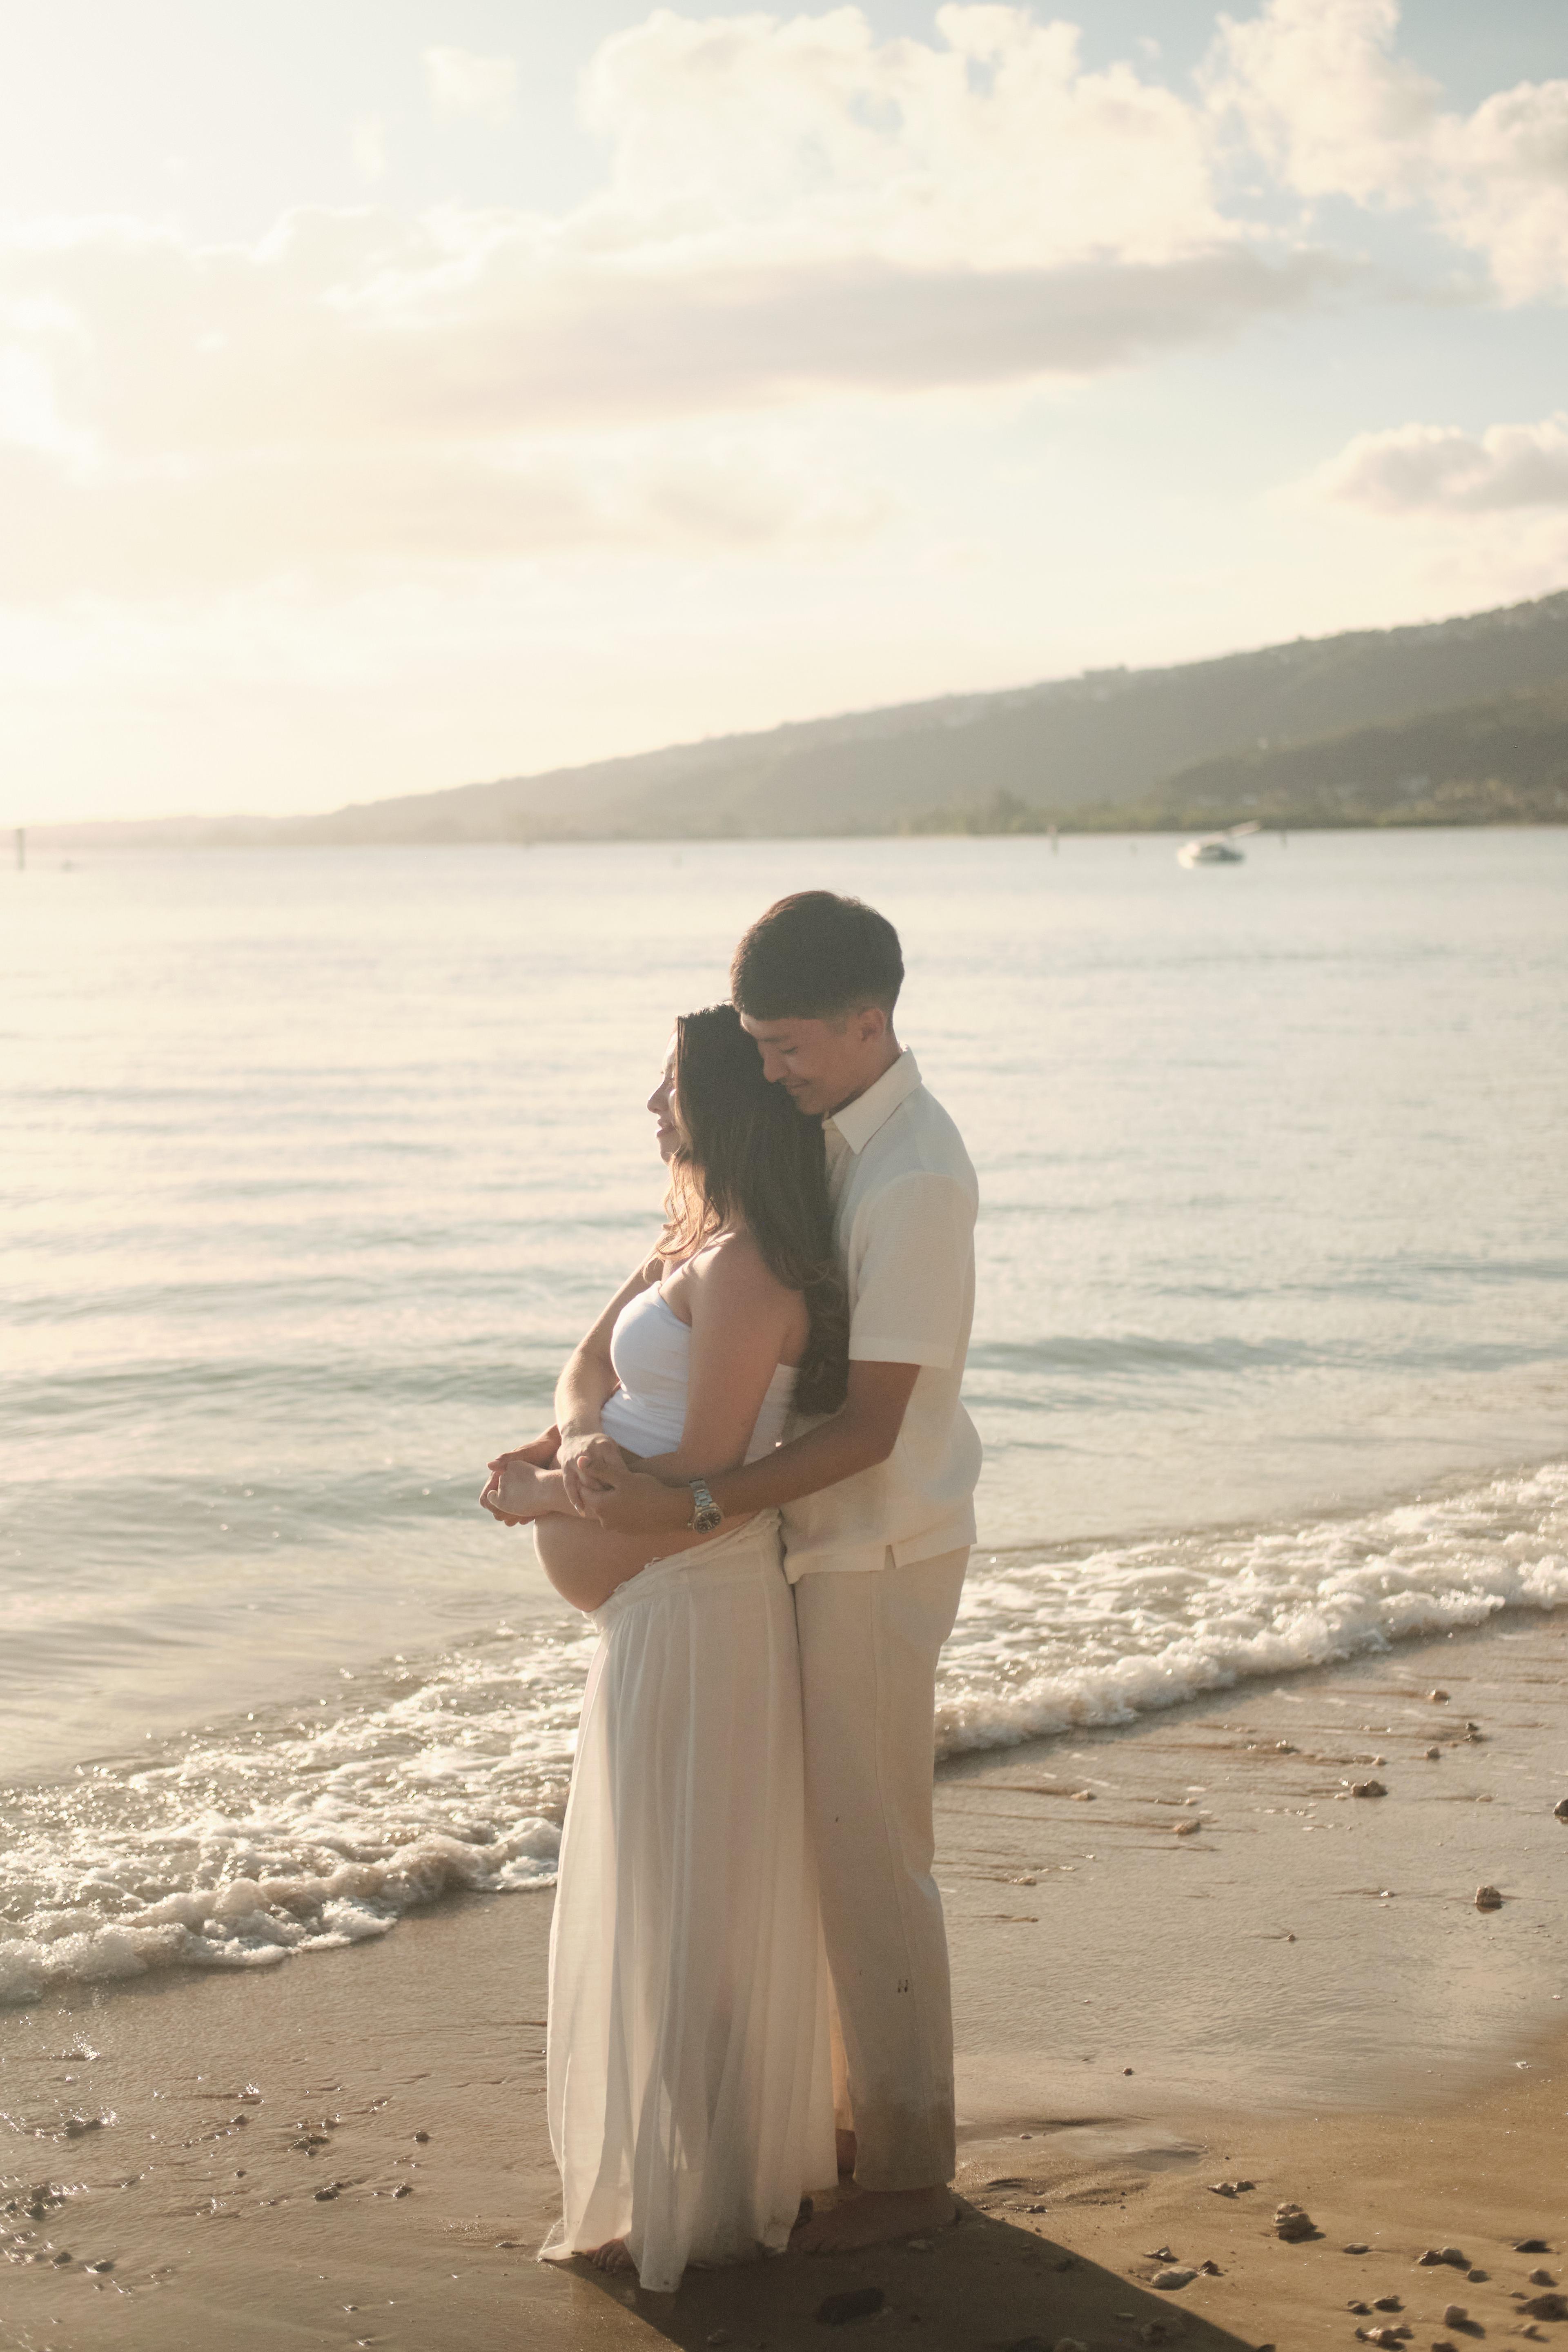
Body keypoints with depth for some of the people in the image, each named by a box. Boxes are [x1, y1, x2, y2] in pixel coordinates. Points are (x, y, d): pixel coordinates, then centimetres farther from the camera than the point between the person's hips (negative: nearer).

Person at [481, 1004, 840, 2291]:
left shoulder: (747, 1269, -22)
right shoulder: (696, 1240, 9)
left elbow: (701, 1482, -23)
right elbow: (588, 1368, 13)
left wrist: (549, 1496, -10)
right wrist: (565, 1443, -7)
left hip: (696, 1601, -10)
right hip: (660, 1601, 10)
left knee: (682, 1901, 2)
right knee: (661, 1886, 20)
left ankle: (691, 2201, 16)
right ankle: (713, 2162, 34)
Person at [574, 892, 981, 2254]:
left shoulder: (913, 1181, -22)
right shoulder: (822, 1138, 7)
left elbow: (870, 1424, -24)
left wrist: (691, 1506, -27)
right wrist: (587, 1436, -10)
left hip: (879, 1554, -9)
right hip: (823, 1541, 9)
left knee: (869, 1854, 0)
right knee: (831, 1840, 17)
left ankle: (908, 2169, 13)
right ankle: (863, 2114, 31)